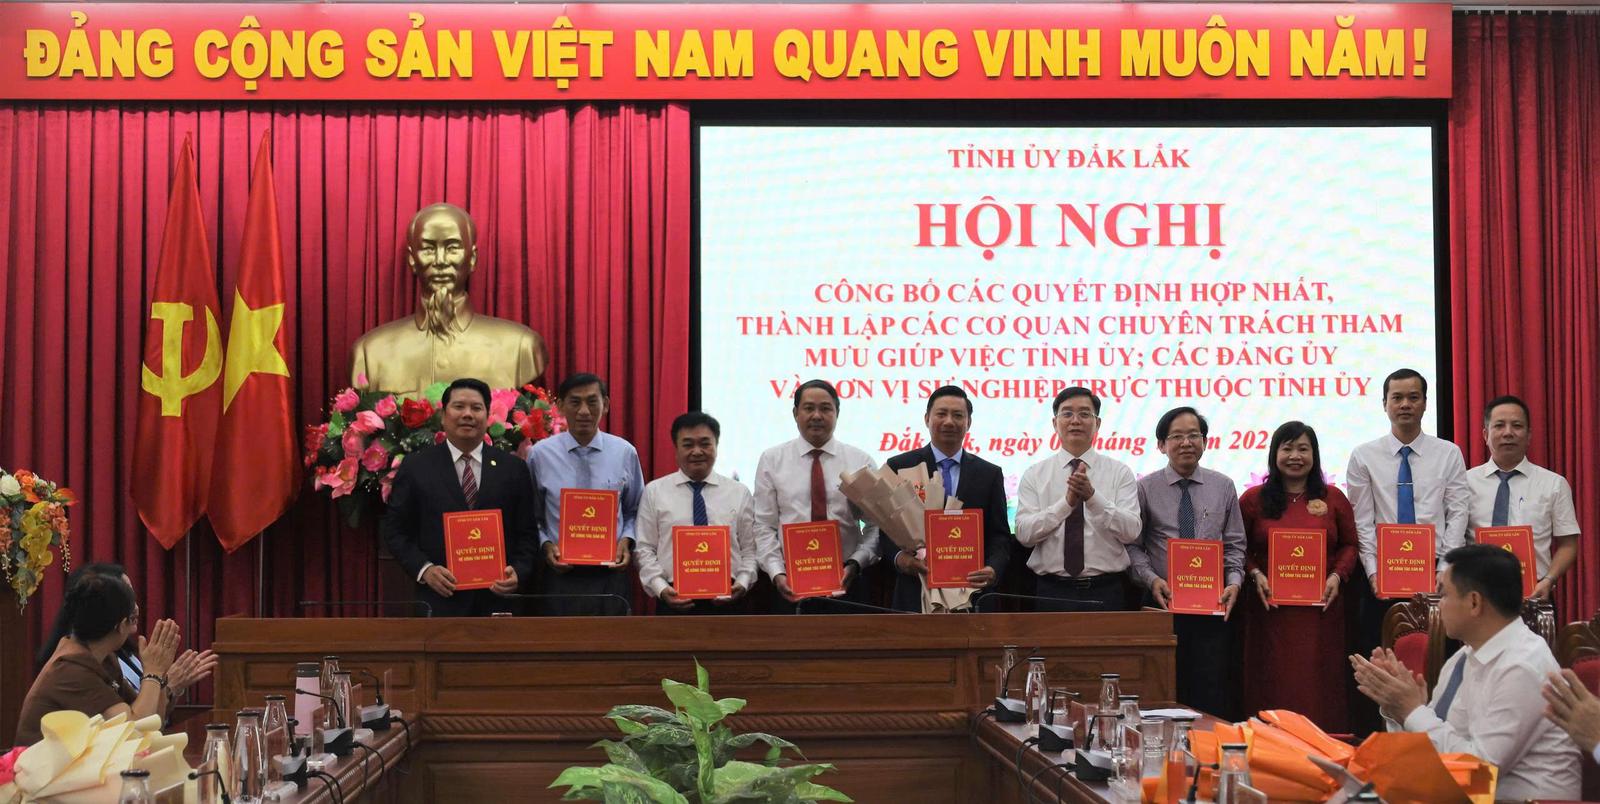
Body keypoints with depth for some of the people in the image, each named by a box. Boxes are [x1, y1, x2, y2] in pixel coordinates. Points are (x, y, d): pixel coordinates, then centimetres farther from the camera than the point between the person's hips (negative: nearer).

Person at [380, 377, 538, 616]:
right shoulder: (416, 466, 4)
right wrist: (424, 569, -10)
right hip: (439, 601, -1)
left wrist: (518, 571, -10)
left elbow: (526, 533, 8)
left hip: (497, 599, 2)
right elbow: (394, 529, 5)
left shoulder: (512, 469, 7)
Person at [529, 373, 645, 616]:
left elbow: (634, 511, 11)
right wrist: (545, 544, -10)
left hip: (610, 573, 1)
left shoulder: (625, 452, 1)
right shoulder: (540, 454, -1)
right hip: (560, 575, -1)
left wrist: (626, 541, -6)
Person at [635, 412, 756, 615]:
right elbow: (645, 549, 3)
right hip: (674, 600, -1)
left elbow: (750, 549, 7)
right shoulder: (655, 492, 6)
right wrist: (661, 588, -10)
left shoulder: (739, 492, 9)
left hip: (725, 600, 1)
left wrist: (742, 584, -9)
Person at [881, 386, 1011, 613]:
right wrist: (898, 557, -18)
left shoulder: (990, 474, 9)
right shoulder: (899, 467, 4)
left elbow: (999, 535, 7)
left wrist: (993, 569, -13)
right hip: (915, 593, -1)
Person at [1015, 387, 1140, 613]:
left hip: (1107, 592, 0)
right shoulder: (1034, 475, 3)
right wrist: (1067, 501, -20)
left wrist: (1093, 497, -22)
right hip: (1051, 591, 0)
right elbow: (1024, 533, -8)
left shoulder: (1120, 472, 3)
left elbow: (1130, 531, -9)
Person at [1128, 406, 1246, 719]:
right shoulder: (1146, 488, 2)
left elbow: (1235, 545, 9)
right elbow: (1133, 545, 1)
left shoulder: (1223, 487, 8)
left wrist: (1234, 582, -6)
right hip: (1163, 601, -1)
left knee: (1212, 693, -1)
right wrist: (1152, 579, -13)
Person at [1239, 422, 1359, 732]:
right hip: (1271, 608, -1)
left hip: (1321, 609, 1)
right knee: (1273, 684, -1)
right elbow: (1240, 548, 7)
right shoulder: (1253, 499, 5)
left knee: (1320, 683, 2)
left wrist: (1337, 576, -5)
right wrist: (1255, 575, -9)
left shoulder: (1333, 498, 8)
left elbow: (1350, 545, 11)